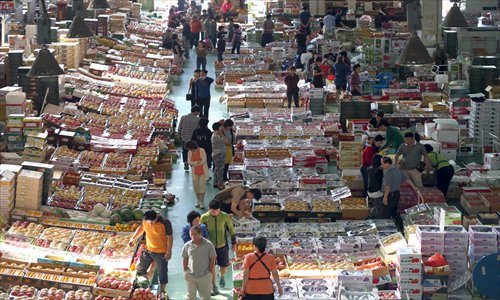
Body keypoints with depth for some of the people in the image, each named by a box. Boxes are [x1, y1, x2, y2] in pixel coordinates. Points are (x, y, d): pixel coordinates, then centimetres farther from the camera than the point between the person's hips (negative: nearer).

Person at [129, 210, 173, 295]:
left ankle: (162, 291, 24)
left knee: (162, 272, 6)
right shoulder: (145, 220, -12)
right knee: (141, 270, 19)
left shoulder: (165, 222, -27)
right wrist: (133, 238, 0)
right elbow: (141, 228, 10)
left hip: (161, 252, -5)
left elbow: (169, 238, -18)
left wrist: (169, 252, -17)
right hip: (148, 250, 5)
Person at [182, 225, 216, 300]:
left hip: (204, 276, -2)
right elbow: (185, 259, 5)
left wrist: (210, 272, -6)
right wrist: (185, 271, 1)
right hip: (190, 276, 2)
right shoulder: (187, 245, -2)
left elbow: (212, 259, -4)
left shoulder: (208, 245, -8)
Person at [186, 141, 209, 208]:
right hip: (195, 172, 4)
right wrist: (197, 162, -22)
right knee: (196, 187, 6)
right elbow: (189, 162, -6)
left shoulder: (202, 151, -12)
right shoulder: (190, 152, 2)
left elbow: (204, 161, -18)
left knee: (202, 186, -5)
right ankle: (198, 201, 21)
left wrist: (194, 163, -16)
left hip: (203, 172, -4)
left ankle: (202, 202, 1)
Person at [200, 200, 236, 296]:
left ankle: (221, 276, 44)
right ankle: (213, 287, 19)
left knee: (224, 266, 9)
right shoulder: (204, 218, -13)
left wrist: (233, 242, 5)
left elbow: (231, 229, 2)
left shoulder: (225, 217, -11)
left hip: (222, 246, 1)